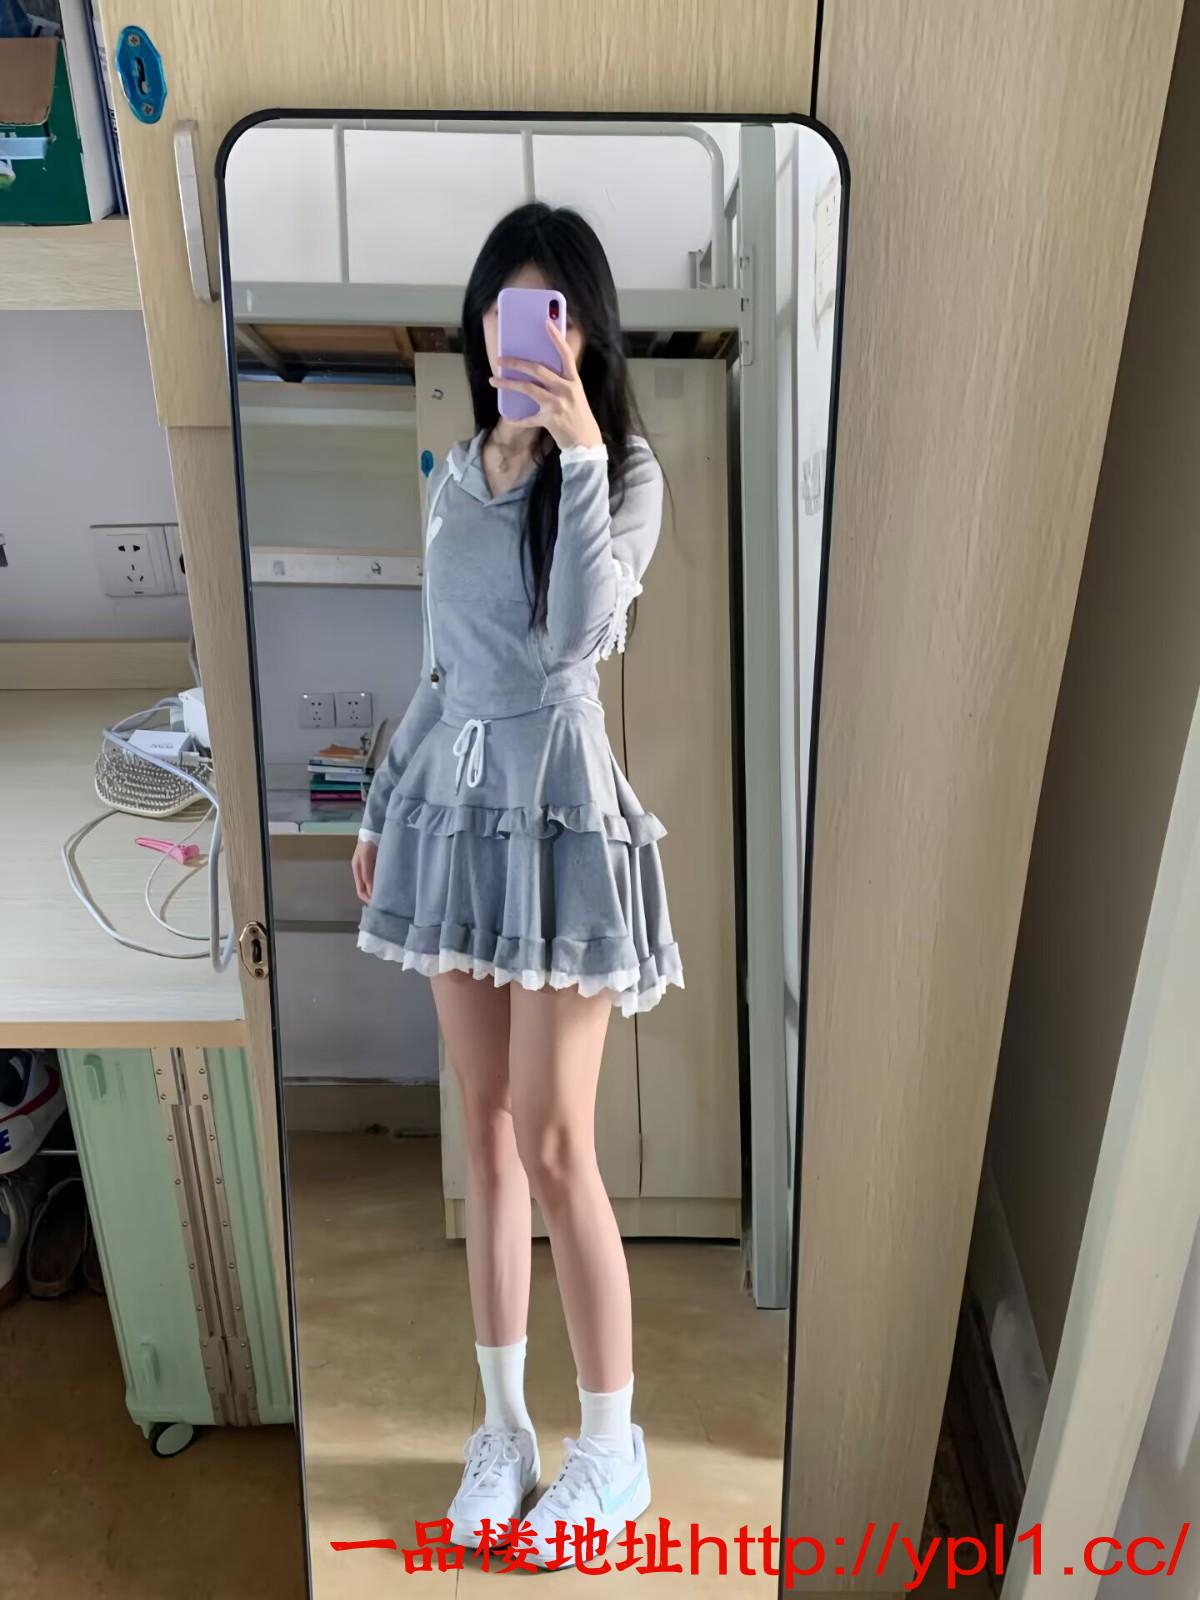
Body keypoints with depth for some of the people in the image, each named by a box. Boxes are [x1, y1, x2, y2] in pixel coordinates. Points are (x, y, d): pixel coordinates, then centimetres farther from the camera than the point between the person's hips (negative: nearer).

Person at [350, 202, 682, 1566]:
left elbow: (578, 634, -21)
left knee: (553, 1143, -2)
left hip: (558, 806, -5)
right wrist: (382, 804, 16)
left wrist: (577, 453, -23)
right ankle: (503, 1424, 29)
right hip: (456, 802, 6)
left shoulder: (625, 468, -4)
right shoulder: (456, 474, 12)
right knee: (484, 1125, 11)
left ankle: (611, 1447, 22)